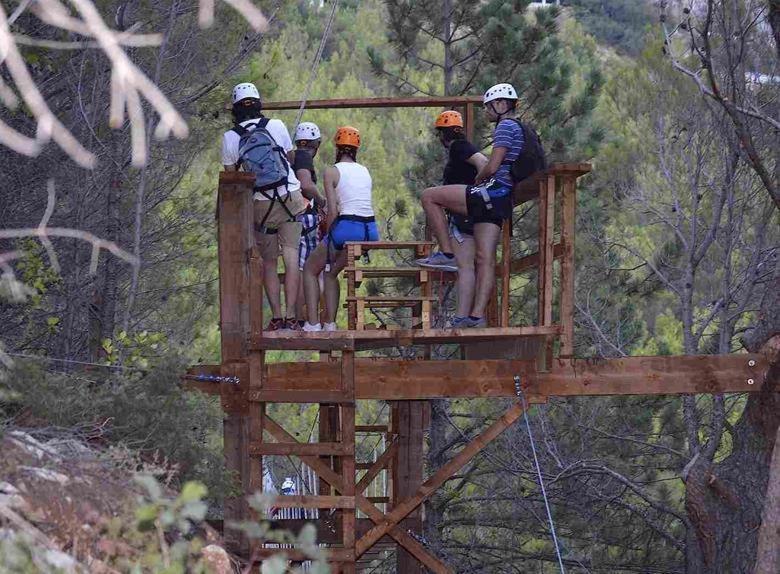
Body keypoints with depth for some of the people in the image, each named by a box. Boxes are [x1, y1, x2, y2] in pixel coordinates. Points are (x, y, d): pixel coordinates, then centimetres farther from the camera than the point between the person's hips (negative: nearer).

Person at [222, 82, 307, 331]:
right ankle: (290, 316, -7)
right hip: (291, 198, 0)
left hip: (260, 205, 0)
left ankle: (276, 317, 6)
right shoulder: (277, 126, -1)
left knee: (269, 262, 12)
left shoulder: (230, 138, -2)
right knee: (291, 257, 0)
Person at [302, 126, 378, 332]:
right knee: (331, 273, 26)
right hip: (371, 230, 6)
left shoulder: (332, 171, -2)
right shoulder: (364, 171, 16)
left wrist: (328, 236, 4)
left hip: (347, 227, -6)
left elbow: (333, 211, -7)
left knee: (310, 269, 15)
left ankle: (312, 324, 4)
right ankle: (329, 323, 20)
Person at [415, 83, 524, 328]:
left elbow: (492, 167, -16)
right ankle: (478, 315, -3)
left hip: (491, 190, -10)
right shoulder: (517, 129, 24)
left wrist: (476, 180, 2)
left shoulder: (506, 127, -7)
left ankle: (447, 253, -6)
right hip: (502, 201, 10)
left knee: (429, 196, -4)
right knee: (485, 258, 3)